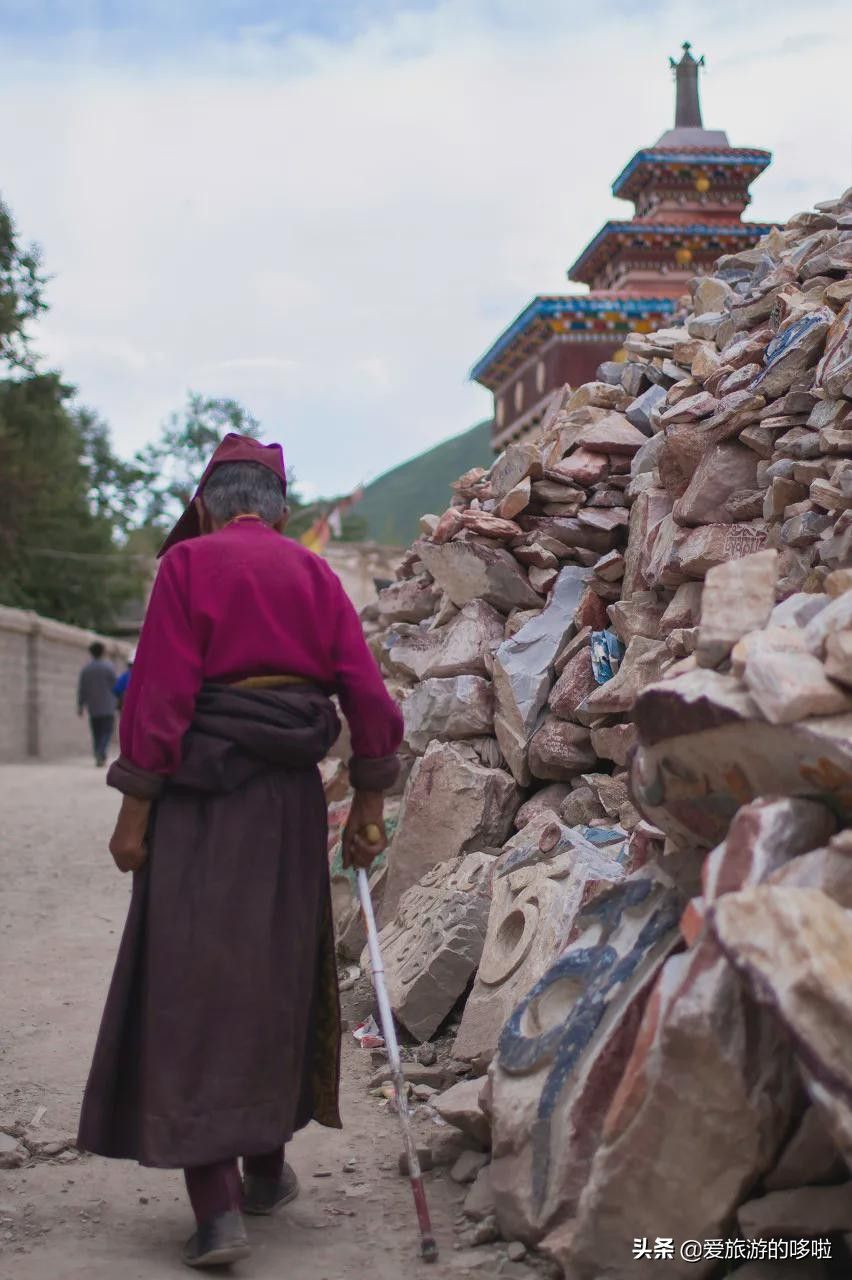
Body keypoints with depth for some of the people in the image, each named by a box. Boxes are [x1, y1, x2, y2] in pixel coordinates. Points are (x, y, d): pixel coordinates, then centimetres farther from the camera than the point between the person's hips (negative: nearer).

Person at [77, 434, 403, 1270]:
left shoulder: (189, 562, -3)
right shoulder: (313, 573, 8)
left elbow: (161, 692, -11)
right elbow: (366, 694, 3)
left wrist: (135, 809, -8)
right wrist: (368, 803, 11)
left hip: (202, 792, -4)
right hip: (291, 796, 4)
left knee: (192, 983, 0)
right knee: (276, 977, 17)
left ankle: (217, 1207, -6)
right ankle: (266, 1168, 30)